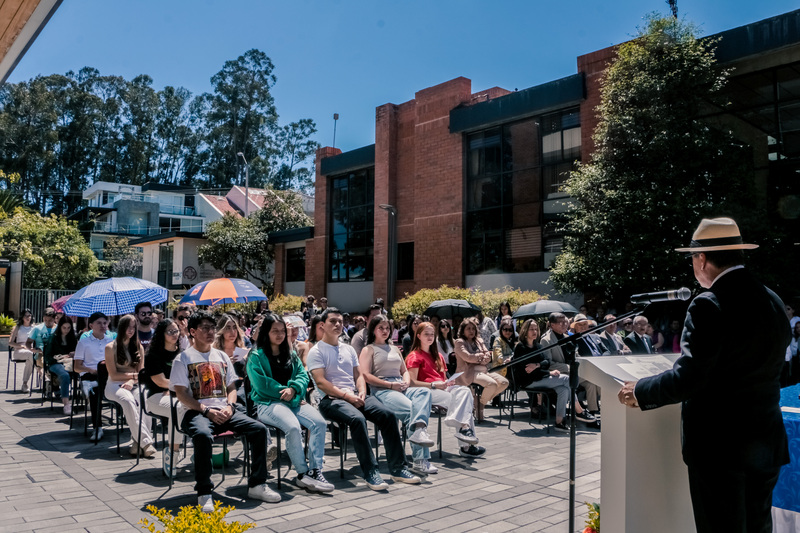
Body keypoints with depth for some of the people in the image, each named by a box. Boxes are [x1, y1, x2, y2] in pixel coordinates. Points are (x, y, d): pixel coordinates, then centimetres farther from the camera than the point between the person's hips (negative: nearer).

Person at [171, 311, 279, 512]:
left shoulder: (222, 356, 20)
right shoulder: (183, 358, 4)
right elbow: (181, 393, -5)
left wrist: (229, 406, -3)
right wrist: (207, 411, -15)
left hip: (224, 411, 5)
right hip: (197, 412, -5)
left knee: (259, 429, -17)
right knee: (203, 435, -39)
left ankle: (257, 485, -8)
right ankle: (204, 493, -24)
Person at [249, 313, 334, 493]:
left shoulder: (290, 354, 21)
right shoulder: (256, 356, 4)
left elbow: (303, 375, 11)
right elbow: (261, 383, -9)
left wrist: (293, 389, -10)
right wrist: (284, 391, -10)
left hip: (293, 401, 5)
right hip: (268, 403, -5)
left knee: (319, 422, -23)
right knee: (293, 426, -34)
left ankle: (315, 470, -22)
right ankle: (302, 473, -21)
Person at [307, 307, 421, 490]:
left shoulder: (348, 349, 22)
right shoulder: (317, 351, 2)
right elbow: (320, 382, -9)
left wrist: (361, 393, -3)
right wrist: (346, 395, -16)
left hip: (354, 396, 6)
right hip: (331, 399, -6)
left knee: (387, 414, -18)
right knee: (357, 418, -36)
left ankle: (398, 468, -13)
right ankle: (370, 472, -30)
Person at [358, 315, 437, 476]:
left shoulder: (395, 349, 31)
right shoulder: (368, 349, 10)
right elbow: (365, 375, -4)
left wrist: (406, 381, 3)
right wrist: (391, 385, -11)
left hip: (401, 388, 6)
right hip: (381, 390, -6)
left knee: (425, 392, -30)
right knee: (411, 409, -32)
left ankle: (419, 430, -53)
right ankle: (421, 461, -37)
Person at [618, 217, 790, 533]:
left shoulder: (709, 306, -19)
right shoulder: (774, 302, 5)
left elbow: (686, 379, -22)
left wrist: (639, 392, -5)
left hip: (719, 446, -7)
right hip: (768, 443, 8)